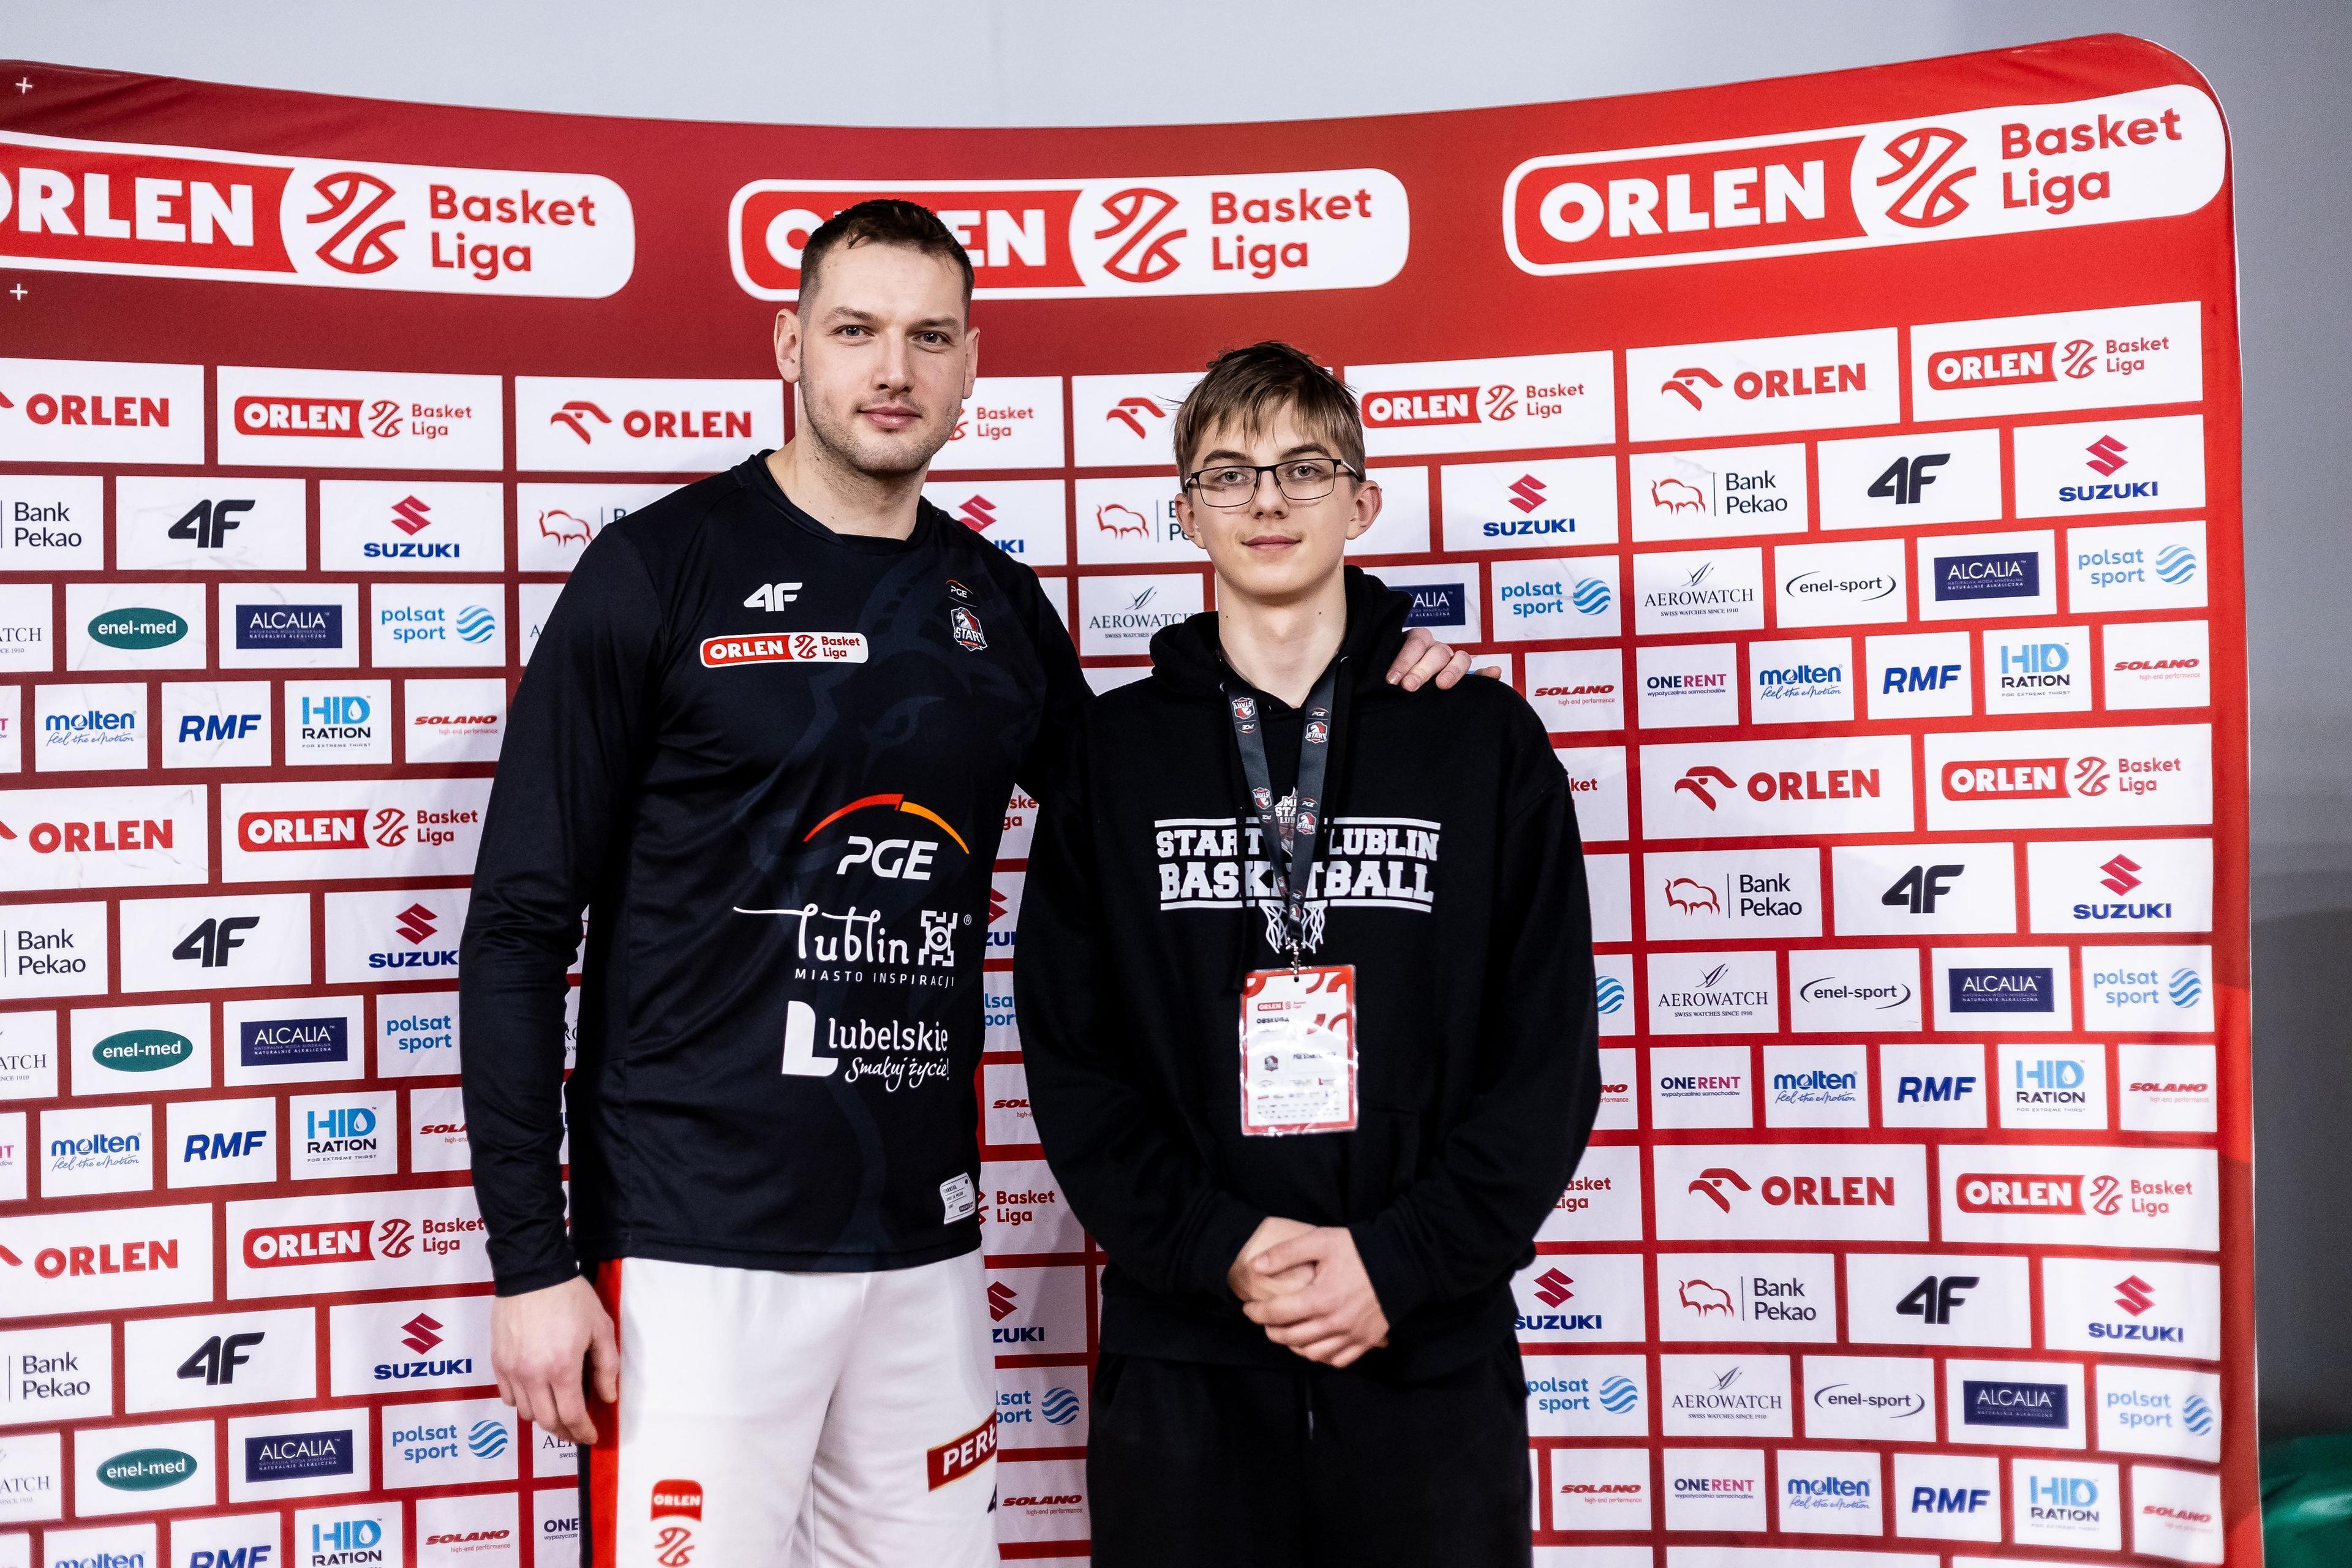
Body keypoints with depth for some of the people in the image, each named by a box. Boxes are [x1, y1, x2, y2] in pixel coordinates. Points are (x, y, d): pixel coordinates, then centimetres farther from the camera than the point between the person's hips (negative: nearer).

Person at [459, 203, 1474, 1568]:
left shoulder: (997, 603, 8)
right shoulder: (664, 567, -5)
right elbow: (523, 925, -6)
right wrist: (533, 1260, -10)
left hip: (925, 1246, 5)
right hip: (697, 1247, -4)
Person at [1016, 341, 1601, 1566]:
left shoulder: (1485, 738, 2)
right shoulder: (1112, 752, 4)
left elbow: (1547, 1051, -1)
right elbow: (1070, 1053, 0)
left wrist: (1401, 1259, -11)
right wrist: (1215, 1246, -12)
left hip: (1429, 1352, 0)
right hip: (1180, 1359, 1)